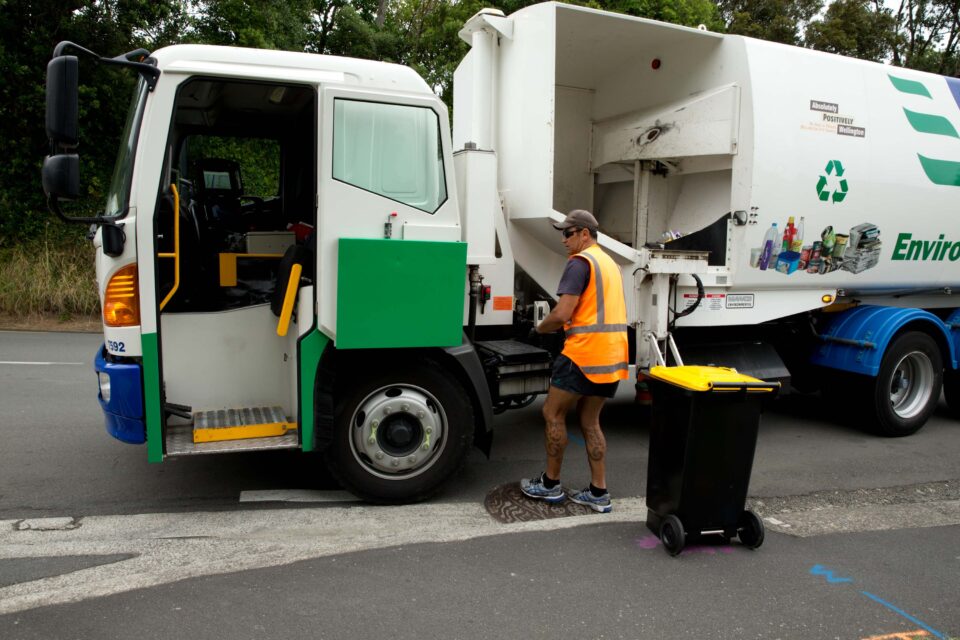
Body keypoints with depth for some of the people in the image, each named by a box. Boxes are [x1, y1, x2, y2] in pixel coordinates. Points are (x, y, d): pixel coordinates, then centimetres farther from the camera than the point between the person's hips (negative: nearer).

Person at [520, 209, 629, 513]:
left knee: (553, 413, 6)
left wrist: (541, 327, 1)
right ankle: (599, 493, 17)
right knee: (590, 421, 15)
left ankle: (550, 484, 16)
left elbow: (562, 313, -18)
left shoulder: (580, 262, -10)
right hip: (613, 355, 9)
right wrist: (569, 325, 18)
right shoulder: (610, 263, 20)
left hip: (585, 354, -9)